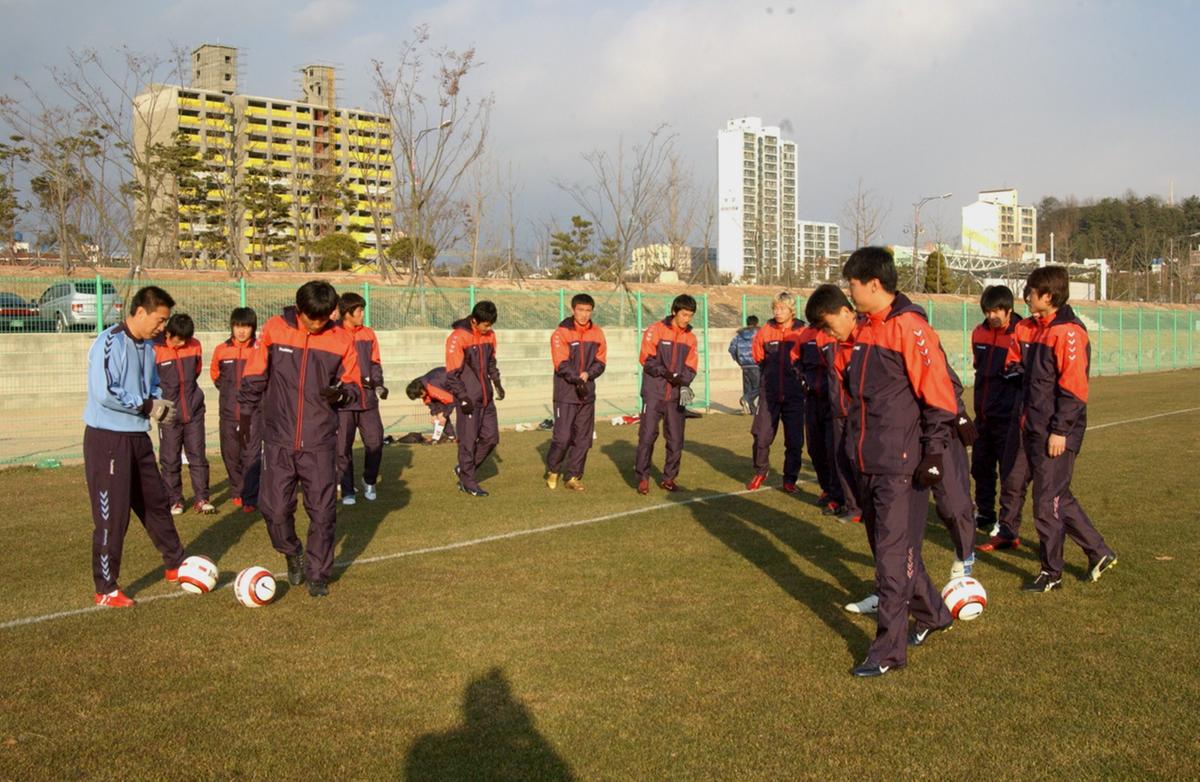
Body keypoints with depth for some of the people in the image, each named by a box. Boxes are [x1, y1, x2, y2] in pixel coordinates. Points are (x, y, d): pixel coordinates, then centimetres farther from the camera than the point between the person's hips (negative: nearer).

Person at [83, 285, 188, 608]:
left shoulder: (148, 347, 9)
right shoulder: (110, 342, -18)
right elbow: (104, 393, -26)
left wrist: (159, 403, -2)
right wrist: (149, 406, -17)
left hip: (138, 436, 8)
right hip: (107, 439, -8)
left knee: (156, 503, 18)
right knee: (112, 515, -3)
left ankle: (175, 565, 33)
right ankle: (106, 590, 10)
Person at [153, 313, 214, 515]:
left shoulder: (195, 345, 1)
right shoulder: (156, 350, -12)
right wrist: (166, 394, 5)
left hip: (194, 411, 3)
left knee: (198, 456, 4)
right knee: (170, 460, 4)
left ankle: (202, 499, 9)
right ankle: (174, 500, 14)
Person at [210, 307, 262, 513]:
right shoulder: (221, 350, 4)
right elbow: (215, 372, 22)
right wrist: (226, 390, 15)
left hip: (254, 411, -4)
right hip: (228, 411, 4)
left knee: (252, 454, -9)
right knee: (230, 453, 11)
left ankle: (249, 498, -6)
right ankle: (237, 491, 28)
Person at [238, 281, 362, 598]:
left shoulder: (342, 339, -2)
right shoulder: (275, 329, -1)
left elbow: (354, 387, 4)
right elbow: (255, 375, 8)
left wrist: (341, 393, -17)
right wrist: (246, 413, 8)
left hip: (320, 443, 0)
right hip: (278, 440, 0)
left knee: (322, 511, 2)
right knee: (275, 507, 1)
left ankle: (318, 574, 20)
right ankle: (293, 555, 31)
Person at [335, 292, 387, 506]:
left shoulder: (369, 334, 9)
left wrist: (378, 384, -1)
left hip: (368, 399, 4)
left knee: (375, 442, 0)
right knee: (343, 446, 1)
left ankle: (369, 482, 22)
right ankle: (347, 490, 12)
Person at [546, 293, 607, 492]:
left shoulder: (597, 333, 6)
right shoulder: (562, 332, -8)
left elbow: (601, 362, 6)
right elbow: (562, 364, -14)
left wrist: (587, 374, -12)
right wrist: (577, 380, -25)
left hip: (587, 393, 5)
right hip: (566, 394, -5)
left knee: (583, 438, 7)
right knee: (562, 437, -6)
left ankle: (574, 477, 17)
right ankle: (552, 471, 16)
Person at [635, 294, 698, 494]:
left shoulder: (690, 337, 10)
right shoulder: (656, 330, -3)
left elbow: (691, 367, 7)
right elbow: (646, 359, -8)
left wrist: (683, 380, -12)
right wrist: (665, 373, -19)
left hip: (676, 395, 4)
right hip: (654, 393, -4)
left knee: (676, 439, 5)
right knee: (647, 436, -5)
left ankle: (669, 478, 18)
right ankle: (643, 478, 5)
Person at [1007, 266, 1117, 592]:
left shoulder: (1068, 332, -15)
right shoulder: (1028, 329, 11)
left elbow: (1073, 387, -18)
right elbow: (1015, 364, 26)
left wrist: (1060, 430, -19)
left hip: (1057, 433, -9)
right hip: (1035, 430, 9)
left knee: (1047, 503, -2)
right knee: (1059, 498, 16)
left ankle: (1051, 573, 11)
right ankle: (1099, 553, 30)